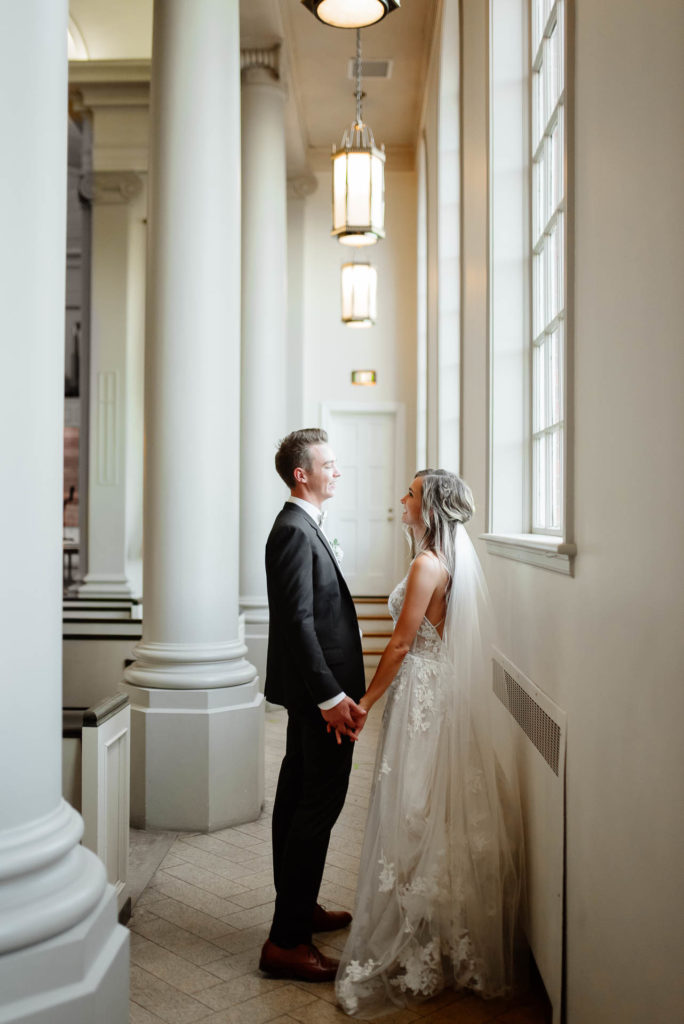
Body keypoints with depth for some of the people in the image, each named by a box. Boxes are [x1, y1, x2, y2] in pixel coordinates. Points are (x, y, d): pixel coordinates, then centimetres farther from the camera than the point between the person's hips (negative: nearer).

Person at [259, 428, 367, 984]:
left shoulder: (301, 527, 15)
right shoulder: (295, 531, -17)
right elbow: (299, 620, -23)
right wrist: (331, 696, -24)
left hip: (309, 692, 11)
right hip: (320, 691, -11)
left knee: (298, 797, 18)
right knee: (319, 806, -5)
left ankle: (300, 907, 33)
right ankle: (287, 941, 3)